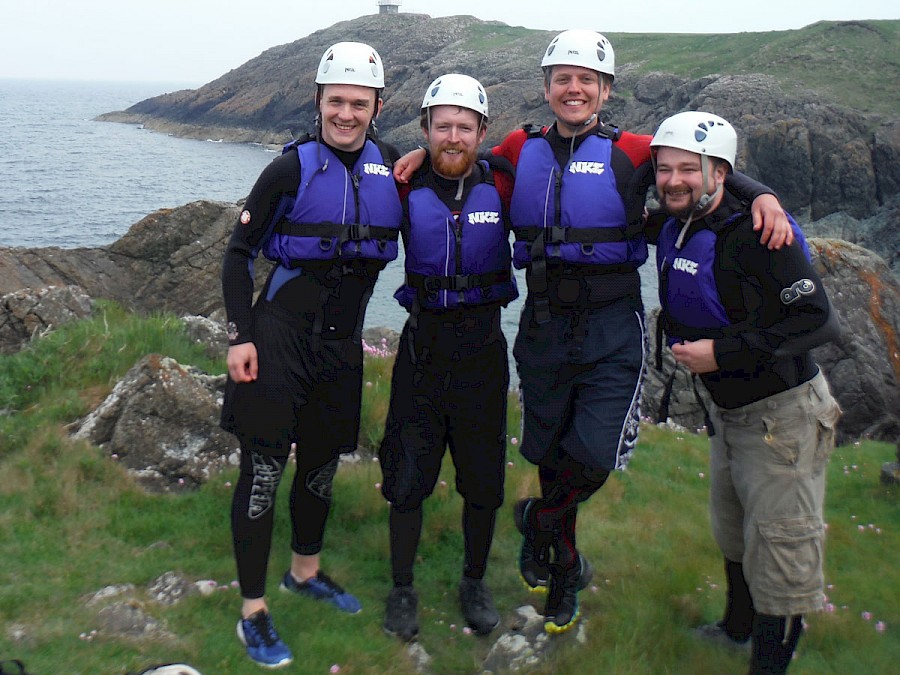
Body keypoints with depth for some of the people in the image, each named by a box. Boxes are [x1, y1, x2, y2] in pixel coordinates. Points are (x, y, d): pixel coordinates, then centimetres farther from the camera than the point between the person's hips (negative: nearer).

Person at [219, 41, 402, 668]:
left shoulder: (392, 166, 4)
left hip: (343, 338, 4)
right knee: (264, 468, -3)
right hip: (281, 329, -4)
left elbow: (408, 238, 20)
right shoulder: (291, 168, -7)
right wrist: (241, 336, -11)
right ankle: (254, 612, 9)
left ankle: (306, 571, 39)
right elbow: (240, 251, -4)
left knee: (322, 462, 17)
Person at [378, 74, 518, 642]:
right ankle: (403, 588, 24)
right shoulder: (407, 189, -4)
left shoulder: (503, 186, -4)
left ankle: (475, 583, 31)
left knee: (483, 476, 10)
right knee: (407, 472, 5)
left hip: (483, 344, 0)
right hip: (423, 341, 0)